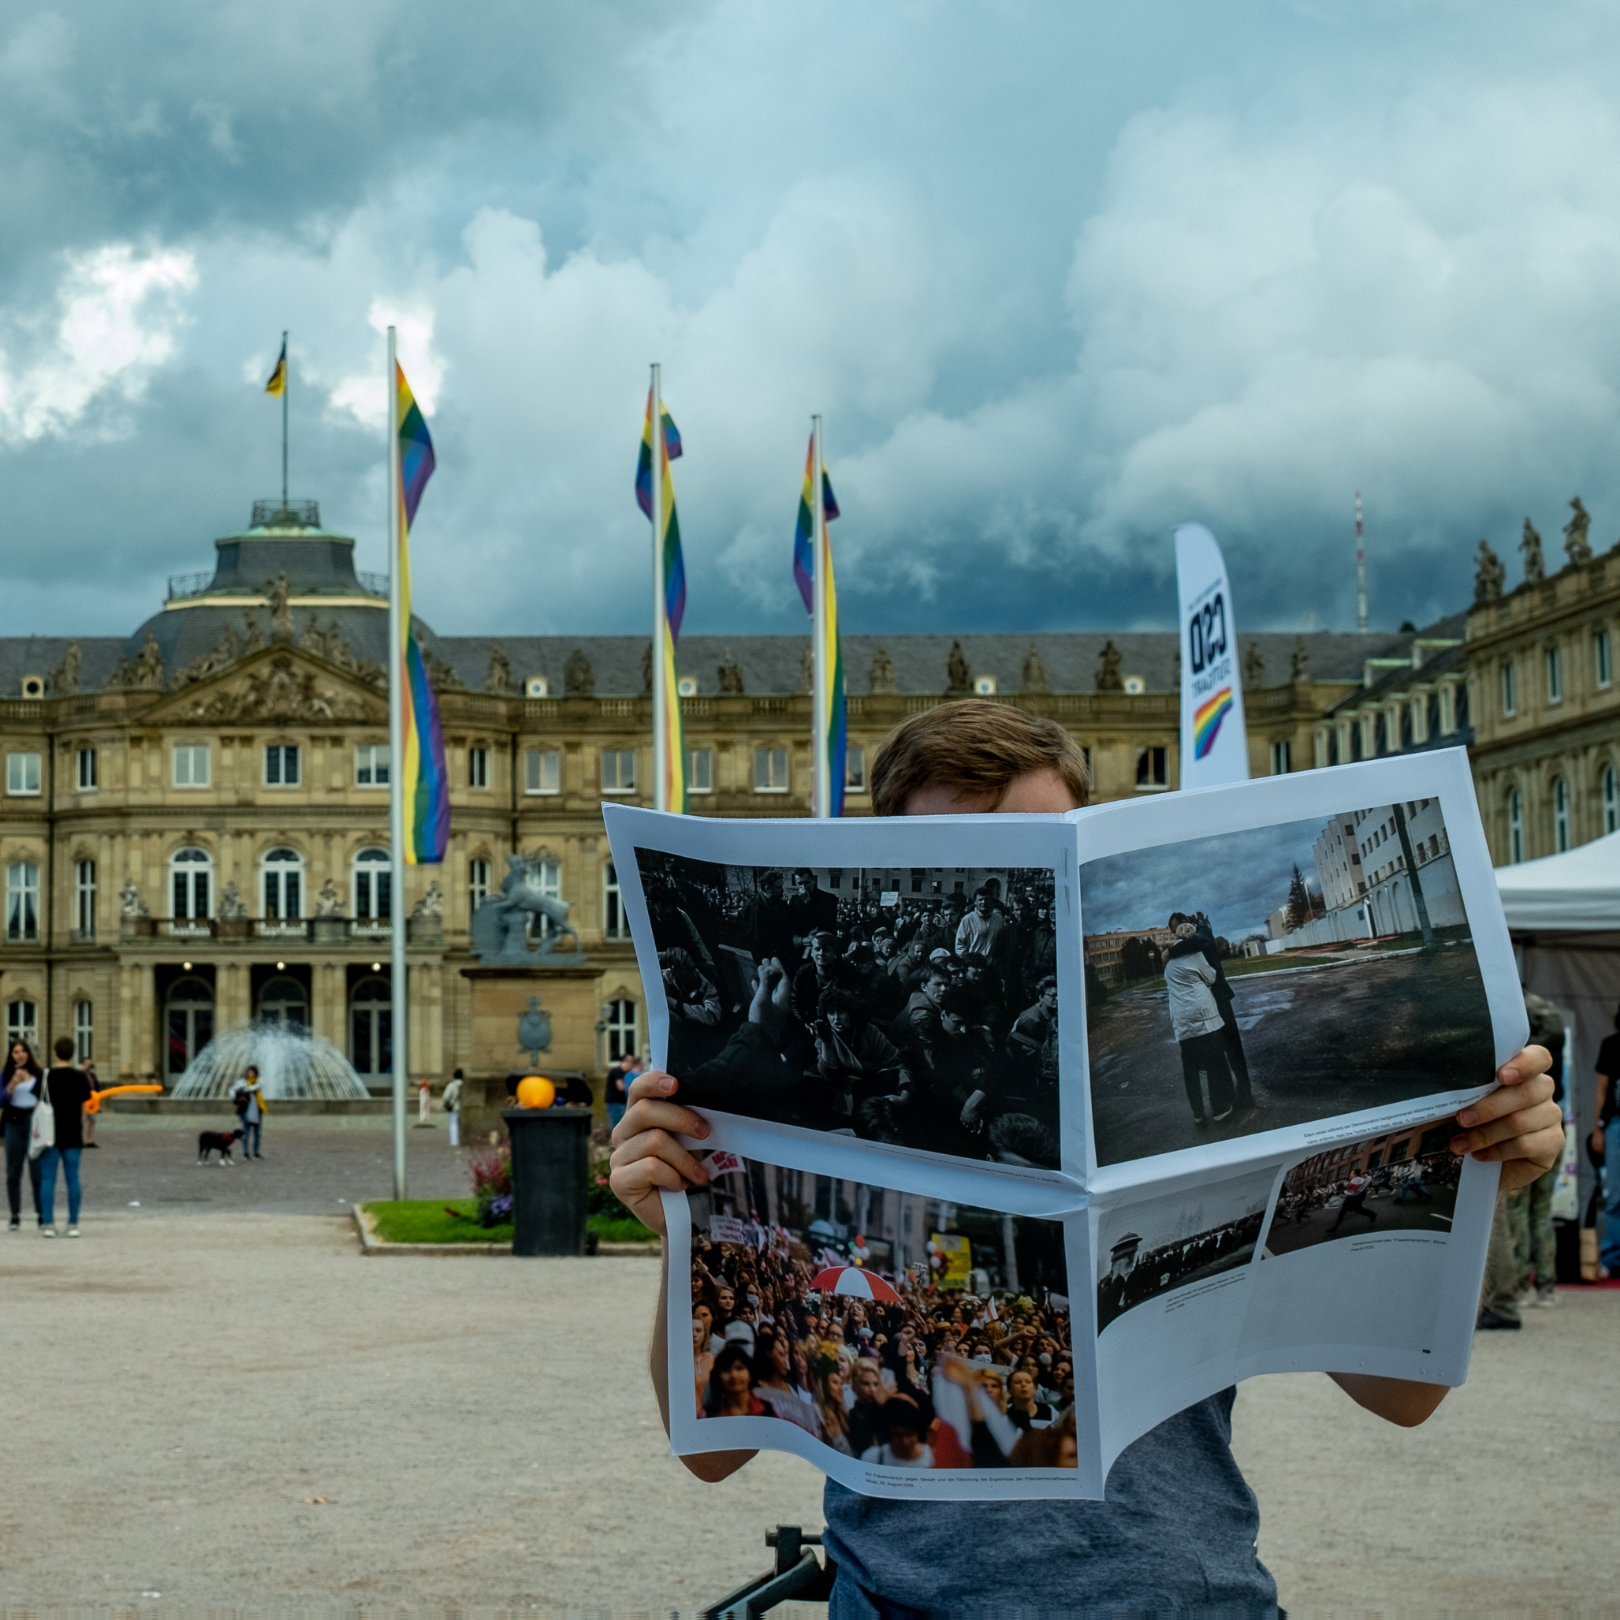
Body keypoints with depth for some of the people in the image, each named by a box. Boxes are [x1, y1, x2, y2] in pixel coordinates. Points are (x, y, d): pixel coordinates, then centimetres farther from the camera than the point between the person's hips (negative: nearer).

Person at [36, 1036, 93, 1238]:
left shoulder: (46, 1076, -6)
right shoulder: (80, 1077, 1)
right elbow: (83, 1107, 6)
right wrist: (82, 1133, 15)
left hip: (50, 1135, -2)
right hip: (73, 1135, 2)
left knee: (47, 1178, 1)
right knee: (73, 1178, 5)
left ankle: (47, 1223, -4)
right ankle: (73, 1224, 5)